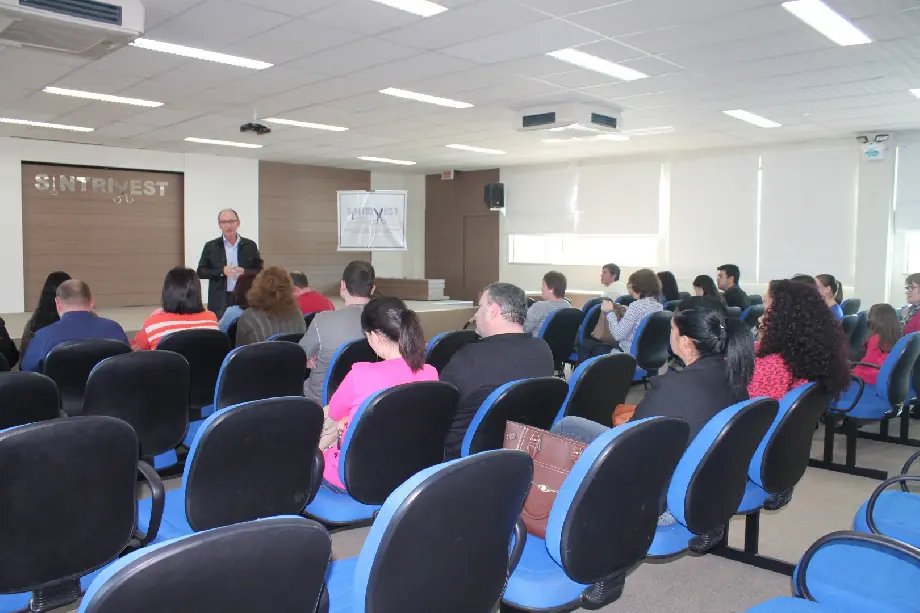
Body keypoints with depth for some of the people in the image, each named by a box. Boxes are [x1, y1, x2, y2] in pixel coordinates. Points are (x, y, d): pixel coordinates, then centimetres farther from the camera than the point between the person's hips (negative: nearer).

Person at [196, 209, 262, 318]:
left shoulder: (250, 245, 7)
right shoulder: (210, 246, 6)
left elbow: (260, 271, 8)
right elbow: (201, 272, 4)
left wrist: (245, 272, -12)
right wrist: (221, 271, -12)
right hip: (219, 301, 0)